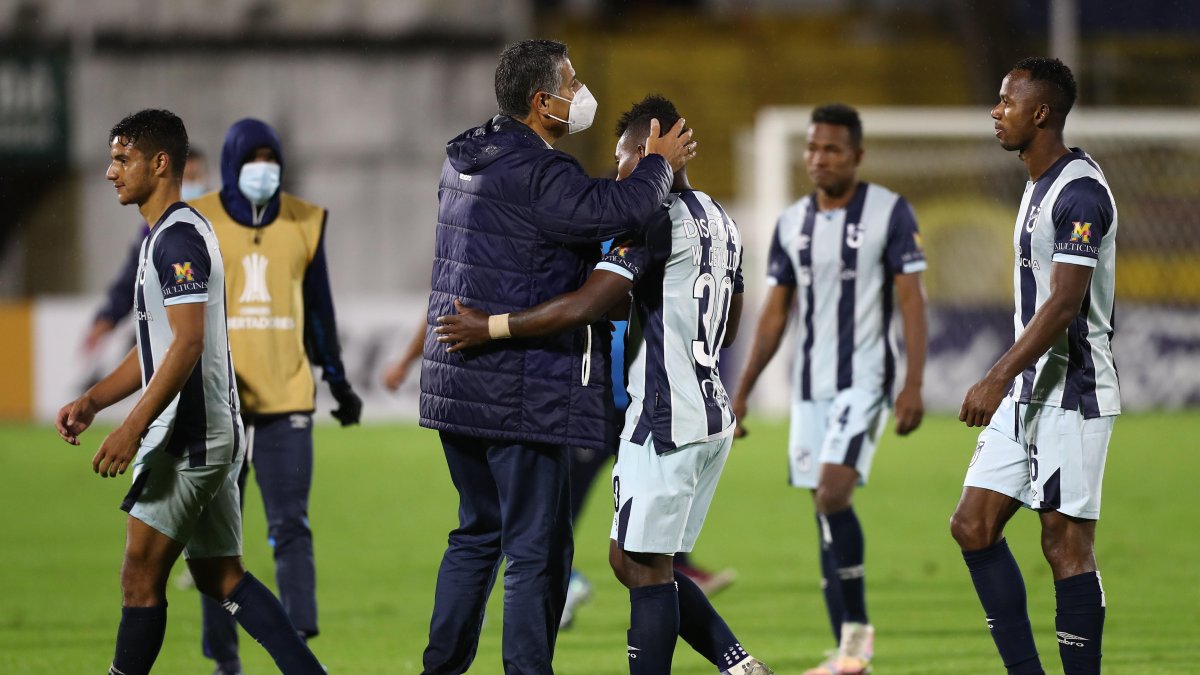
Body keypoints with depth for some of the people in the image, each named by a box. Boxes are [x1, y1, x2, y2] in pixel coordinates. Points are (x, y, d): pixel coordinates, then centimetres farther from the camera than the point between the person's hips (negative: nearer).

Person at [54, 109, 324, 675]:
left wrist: (133, 428, -25)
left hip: (188, 438, -11)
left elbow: (188, 342, -23)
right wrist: (92, 402, 16)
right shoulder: (165, 238, 18)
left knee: (140, 579, -6)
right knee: (221, 578, 11)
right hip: (212, 436, 11)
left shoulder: (178, 238, -14)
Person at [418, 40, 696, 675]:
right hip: (519, 394, -9)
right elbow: (613, 210, -31)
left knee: (478, 533, 19)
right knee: (537, 548, -2)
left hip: (456, 379, 9)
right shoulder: (534, 174, -18)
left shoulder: (465, 161, 12)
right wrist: (660, 164, -12)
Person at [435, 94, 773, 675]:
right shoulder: (721, 223, 15)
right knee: (634, 561, 14)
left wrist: (489, 327, -17)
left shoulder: (655, 221, -14)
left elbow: (584, 307, -23)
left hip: (666, 420, -9)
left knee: (645, 568, -5)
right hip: (713, 416, 9)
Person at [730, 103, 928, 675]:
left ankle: (857, 626, -8)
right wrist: (741, 393, 11)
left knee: (832, 494, -21)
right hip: (810, 386, 6)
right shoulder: (791, 224, 10)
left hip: (863, 380, -6)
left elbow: (911, 301, -7)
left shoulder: (890, 213, -5)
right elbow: (775, 313, 14)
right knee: (825, 508, 5)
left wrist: (914, 385, -15)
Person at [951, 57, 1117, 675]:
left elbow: (1064, 304, -23)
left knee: (1067, 545, -7)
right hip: (1026, 393, 10)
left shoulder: (1080, 192, -16)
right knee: (973, 526, 5)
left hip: (1072, 398, -10)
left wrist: (998, 379, -27)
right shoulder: (1038, 186, 16)